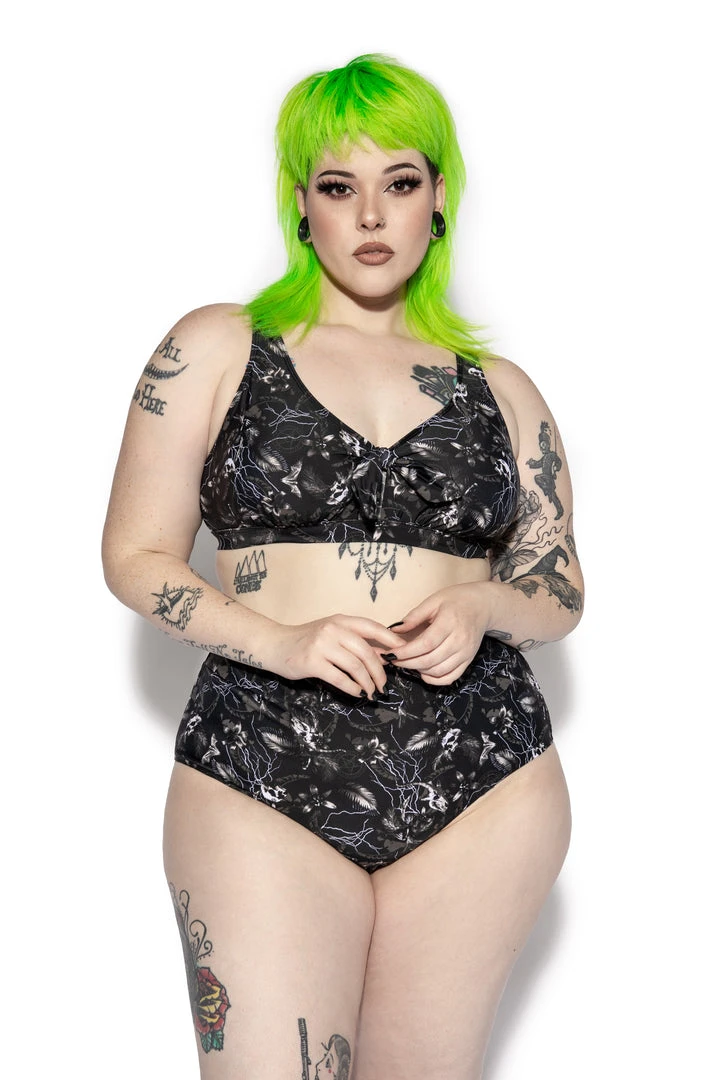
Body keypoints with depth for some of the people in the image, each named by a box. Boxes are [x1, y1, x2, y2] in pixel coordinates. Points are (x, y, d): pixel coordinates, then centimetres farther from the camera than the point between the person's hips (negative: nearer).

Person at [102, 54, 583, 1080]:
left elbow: (560, 589, 18)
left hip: (484, 784, 3)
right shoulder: (215, 348, 6)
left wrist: (482, 607, -6)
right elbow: (138, 556, 4)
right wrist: (280, 641, -13)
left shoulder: (500, 391, 14)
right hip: (261, 780, -2)